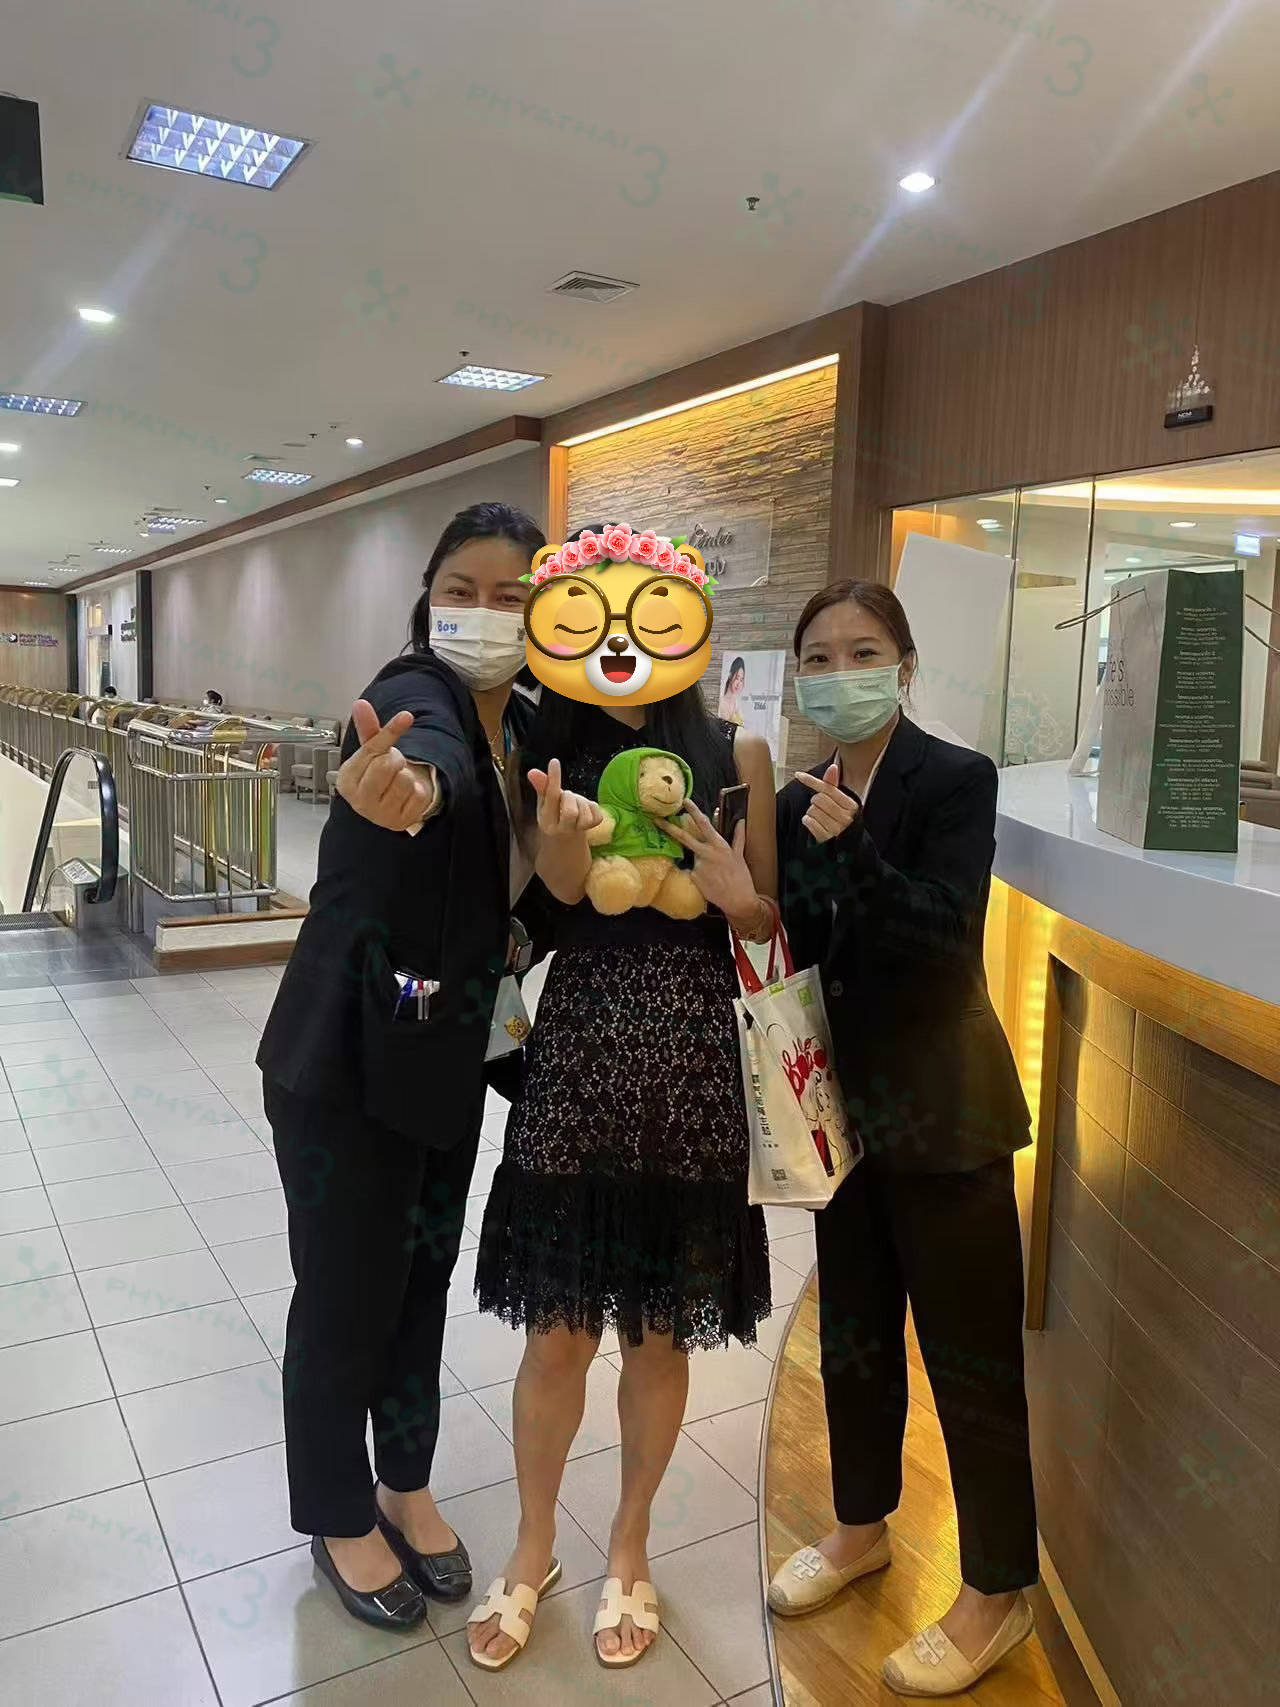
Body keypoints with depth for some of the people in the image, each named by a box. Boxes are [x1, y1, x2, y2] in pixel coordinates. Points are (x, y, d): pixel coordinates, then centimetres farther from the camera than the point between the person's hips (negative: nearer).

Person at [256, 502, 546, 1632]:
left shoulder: (529, 726, 2)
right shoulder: (415, 694, -20)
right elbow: (430, 754, -46)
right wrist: (401, 785, -67)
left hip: (450, 1058, 7)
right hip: (347, 1061, -6)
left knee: (425, 1277, 20)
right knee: (348, 1293, 9)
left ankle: (406, 1484, 42)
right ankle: (340, 1516, 34)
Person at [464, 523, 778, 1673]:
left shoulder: (735, 753, 1)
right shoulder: (555, 751, 3)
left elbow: (771, 920, 5)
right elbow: (559, 888, -12)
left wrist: (738, 896, -17)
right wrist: (563, 835, -33)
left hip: (689, 1060, 0)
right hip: (577, 1054, 0)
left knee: (659, 1331, 14)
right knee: (557, 1329, 10)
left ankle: (630, 1549, 39)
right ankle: (534, 1549, 36)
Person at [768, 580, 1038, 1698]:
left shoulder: (956, 780, -12)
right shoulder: (799, 802, 5)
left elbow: (946, 932, -22)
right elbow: (793, 953, 3)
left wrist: (848, 848, -30)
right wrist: (790, 846, -12)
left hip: (939, 1107, -6)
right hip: (846, 1101, 6)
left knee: (971, 1349, 7)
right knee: (854, 1331, 20)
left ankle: (997, 1593, 27)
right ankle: (863, 1526, 42)